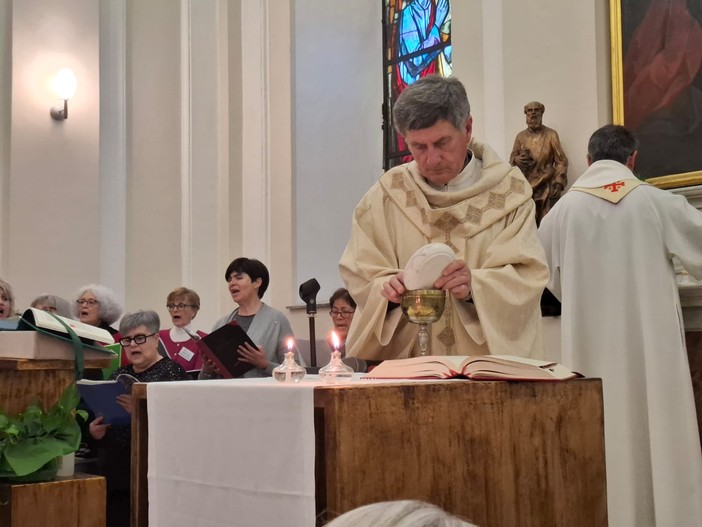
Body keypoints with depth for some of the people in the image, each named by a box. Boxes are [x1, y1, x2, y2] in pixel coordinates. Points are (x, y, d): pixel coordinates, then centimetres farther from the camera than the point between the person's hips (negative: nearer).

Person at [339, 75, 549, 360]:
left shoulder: (509, 191, 5)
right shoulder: (387, 194, 7)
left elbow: (526, 277, -3)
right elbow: (360, 277, 6)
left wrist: (475, 285, -21)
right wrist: (387, 288, -15)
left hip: (491, 360, -1)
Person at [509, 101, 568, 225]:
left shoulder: (551, 134, 2)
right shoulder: (520, 136, 10)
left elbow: (561, 161, 0)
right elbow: (511, 160, 14)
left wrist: (558, 183, -10)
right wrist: (517, 160, -10)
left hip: (547, 188, -3)